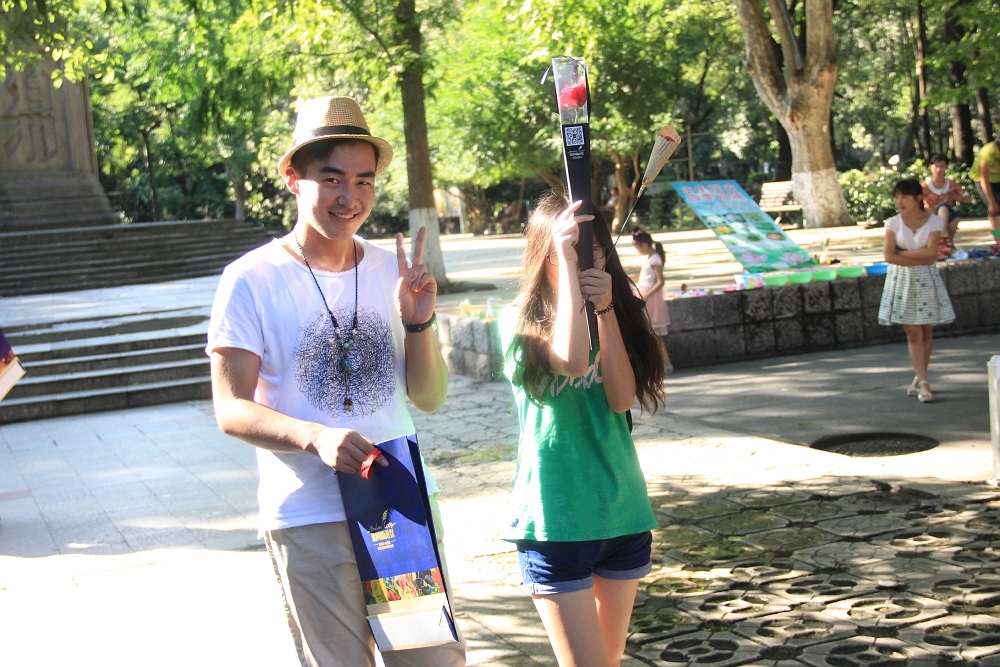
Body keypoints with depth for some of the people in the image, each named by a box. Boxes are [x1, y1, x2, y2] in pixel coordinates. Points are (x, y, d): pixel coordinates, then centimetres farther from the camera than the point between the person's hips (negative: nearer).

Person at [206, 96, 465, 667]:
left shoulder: (393, 270, 7)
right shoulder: (253, 279, -6)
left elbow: (429, 399, 7)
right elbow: (231, 408, -9)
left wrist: (417, 321, -10)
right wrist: (316, 436, -27)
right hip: (309, 517, -3)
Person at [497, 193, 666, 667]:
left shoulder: (614, 316, 7)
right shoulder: (519, 322, -7)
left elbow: (623, 398, -7)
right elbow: (570, 360, -28)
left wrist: (605, 309, -16)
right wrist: (566, 260, -24)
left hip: (623, 515, 5)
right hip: (556, 521, -5)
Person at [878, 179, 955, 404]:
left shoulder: (934, 222, -3)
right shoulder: (893, 223, -1)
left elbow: (930, 252, -16)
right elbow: (888, 256, -11)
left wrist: (902, 253, -13)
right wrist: (920, 259, -13)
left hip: (926, 280, 0)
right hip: (901, 281, 0)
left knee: (926, 331, 4)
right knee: (913, 333, -5)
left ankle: (918, 378, 17)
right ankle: (923, 382, -7)